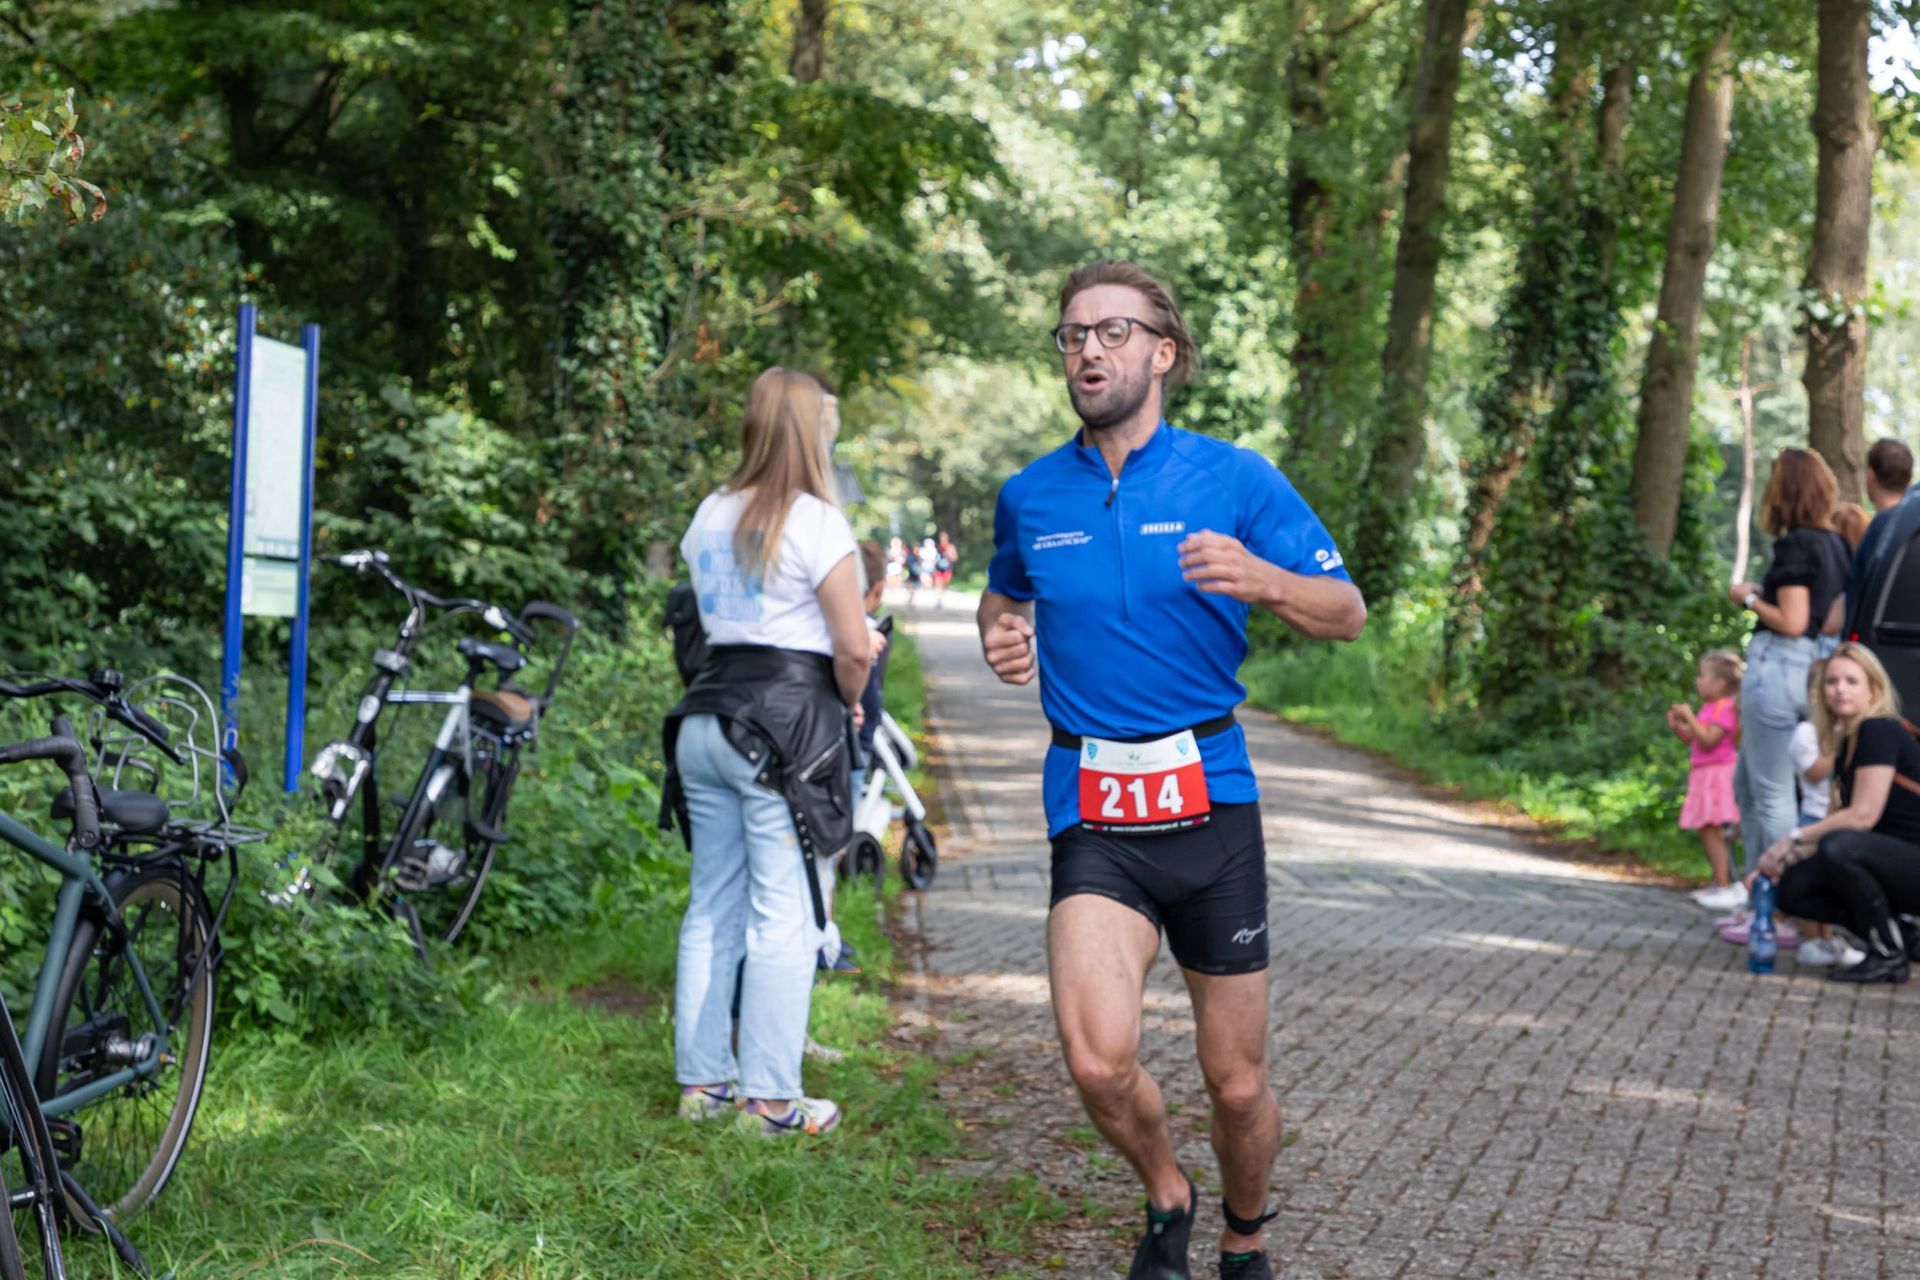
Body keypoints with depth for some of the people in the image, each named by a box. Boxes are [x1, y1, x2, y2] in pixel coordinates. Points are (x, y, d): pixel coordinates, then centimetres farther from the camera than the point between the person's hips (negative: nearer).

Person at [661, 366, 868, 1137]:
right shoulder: (814, 521, -9)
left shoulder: (710, 515, 12)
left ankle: (702, 1081, 19)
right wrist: (849, 703, 7)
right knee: (783, 919, -2)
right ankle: (770, 1099, 1)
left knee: (712, 908, 13)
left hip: (706, 718, 7)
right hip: (785, 725, -7)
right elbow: (852, 647, -12)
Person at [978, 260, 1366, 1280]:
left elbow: (1347, 613, 0)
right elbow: (1003, 596, 27)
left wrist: (1260, 578, -20)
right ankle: (1165, 1197, 13)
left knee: (1237, 1082, 6)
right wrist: (1002, 639, 3)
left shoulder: (1233, 479, 0)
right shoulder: (1030, 497, 7)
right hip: (1091, 814, 1)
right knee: (1099, 1061, -19)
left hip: (1210, 804, -1)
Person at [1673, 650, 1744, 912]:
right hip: (1704, 774, 10)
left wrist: (1689, 717, -21)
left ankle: (1725, 887, -11)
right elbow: (1694, 739, 22)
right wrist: (1677, 726, 7)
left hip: (1717, 774, -10)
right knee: (1707, 832, 13)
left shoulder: (1724, 707, -14)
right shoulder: (1709, 707, 16)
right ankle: (1719, 883, 21)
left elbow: (1708, 740, -23)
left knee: (1712, 831, -12)